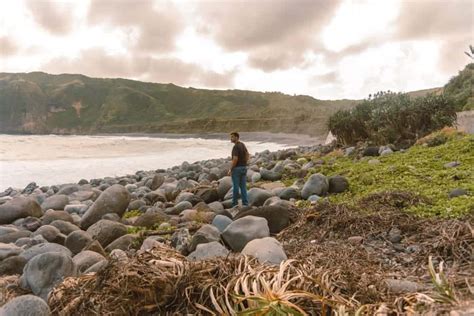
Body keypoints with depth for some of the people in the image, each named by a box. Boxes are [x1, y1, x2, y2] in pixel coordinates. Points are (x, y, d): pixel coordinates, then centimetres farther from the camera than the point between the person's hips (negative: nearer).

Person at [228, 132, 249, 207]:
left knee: (235, 187, 1)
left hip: (237, 168, -8)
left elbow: (235, 159, -24)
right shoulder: (243, 145, 12)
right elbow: (248, 155, 20)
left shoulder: (236, 147, -17)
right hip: (243, 168, 8)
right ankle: (245, 203, 8)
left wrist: (230, 169, -16)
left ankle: (235, 204, 10)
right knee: (243, 186, 8)